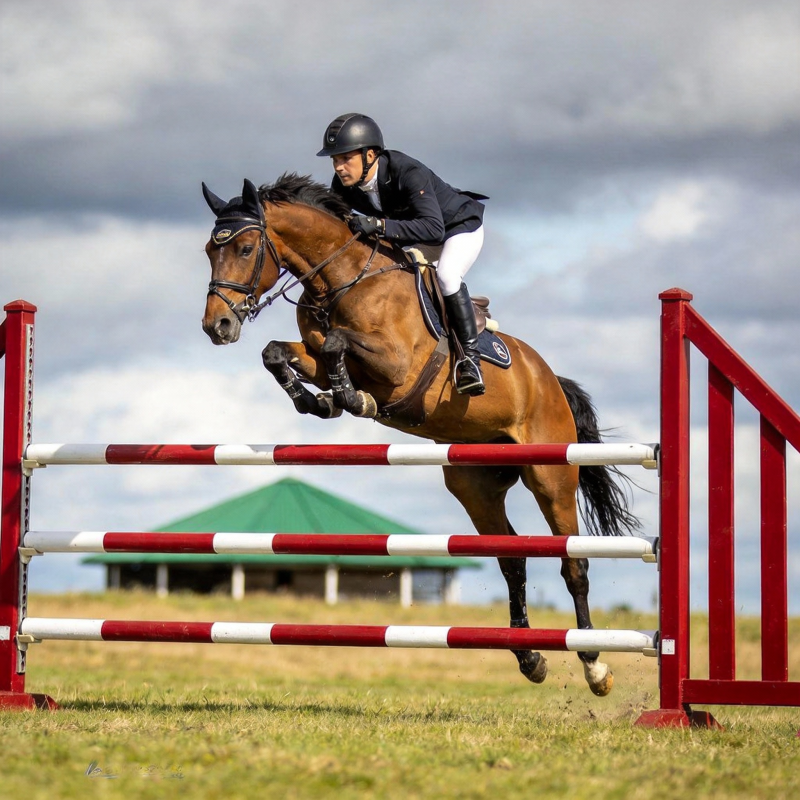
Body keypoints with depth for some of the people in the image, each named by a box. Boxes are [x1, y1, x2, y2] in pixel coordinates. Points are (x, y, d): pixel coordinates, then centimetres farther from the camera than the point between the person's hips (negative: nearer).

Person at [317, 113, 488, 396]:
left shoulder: (408, 173, -38)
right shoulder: (343, 185, -19)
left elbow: (433, 229, -48)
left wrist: (380, 225, -56)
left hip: (461, 226, -7)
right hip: (412, 237, 7)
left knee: (445, 274, -34)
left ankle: (470, 355, -25)